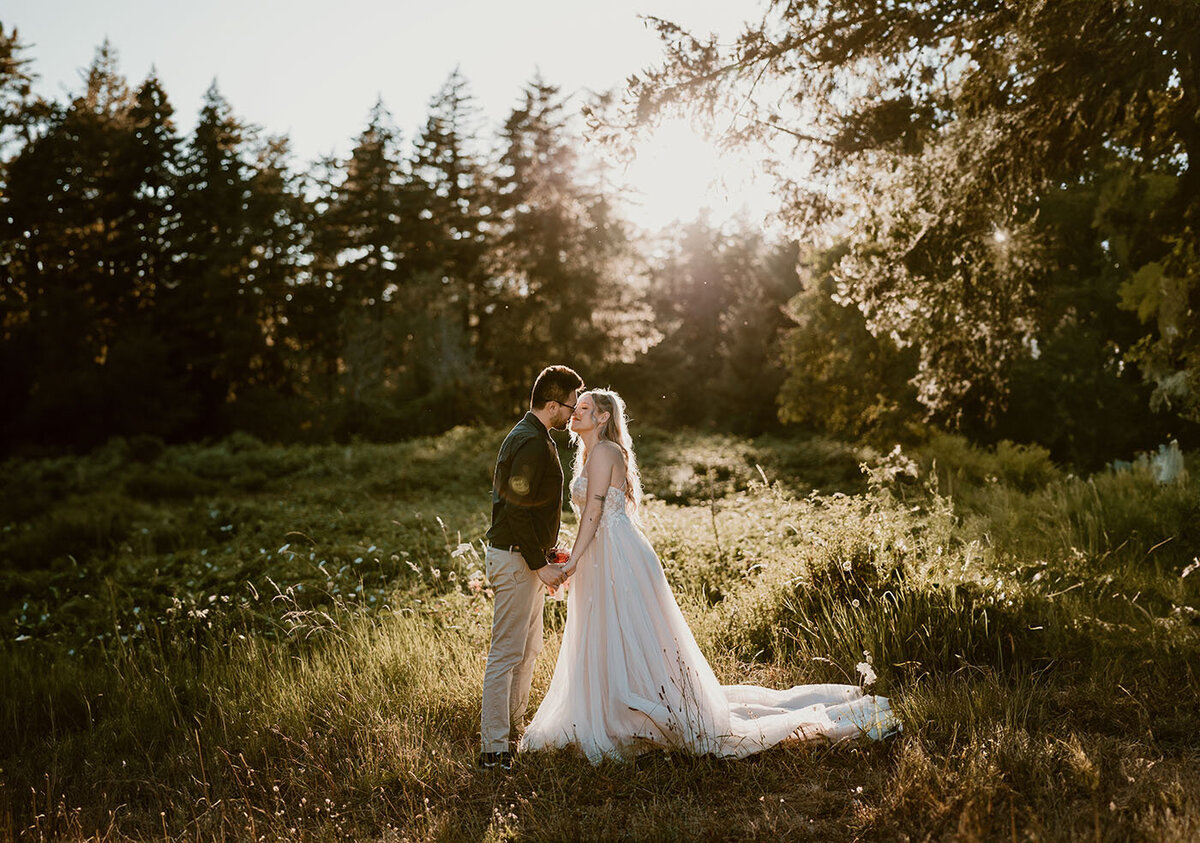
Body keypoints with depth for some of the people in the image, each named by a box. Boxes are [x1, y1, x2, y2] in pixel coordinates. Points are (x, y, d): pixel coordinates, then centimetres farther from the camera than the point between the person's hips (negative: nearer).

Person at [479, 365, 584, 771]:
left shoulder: (532, 437, 14)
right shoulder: (532, 444, -19)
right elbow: (516, 509, -24)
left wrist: (546, 554, 19)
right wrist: (540, 564, -20)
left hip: (528, 558, 11)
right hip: (515, 559, -11)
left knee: (528, 650, 19)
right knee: (506, 654, -6)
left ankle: (514, 730, 31)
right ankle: (494, 749, -1)